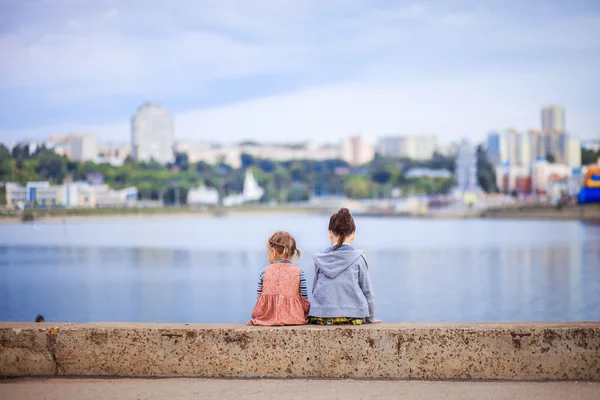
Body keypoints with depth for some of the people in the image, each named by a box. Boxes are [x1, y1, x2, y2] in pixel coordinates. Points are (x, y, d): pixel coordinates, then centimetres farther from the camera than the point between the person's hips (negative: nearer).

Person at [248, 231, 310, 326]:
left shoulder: (264, 273, 3)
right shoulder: (299, 273, 0)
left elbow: (259, 300, 6)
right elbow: (304, 301, 0)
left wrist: (255, 318, 19)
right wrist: (304, 317, 15)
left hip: (267, 319, 0)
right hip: (294, 319, 0)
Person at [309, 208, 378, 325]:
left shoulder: (320, 260, 7)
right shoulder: (358, 258, 0)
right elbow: (367, 292, 4)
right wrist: (371, 319, 17)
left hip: (321, 318, 2)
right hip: (353, 318, -2)